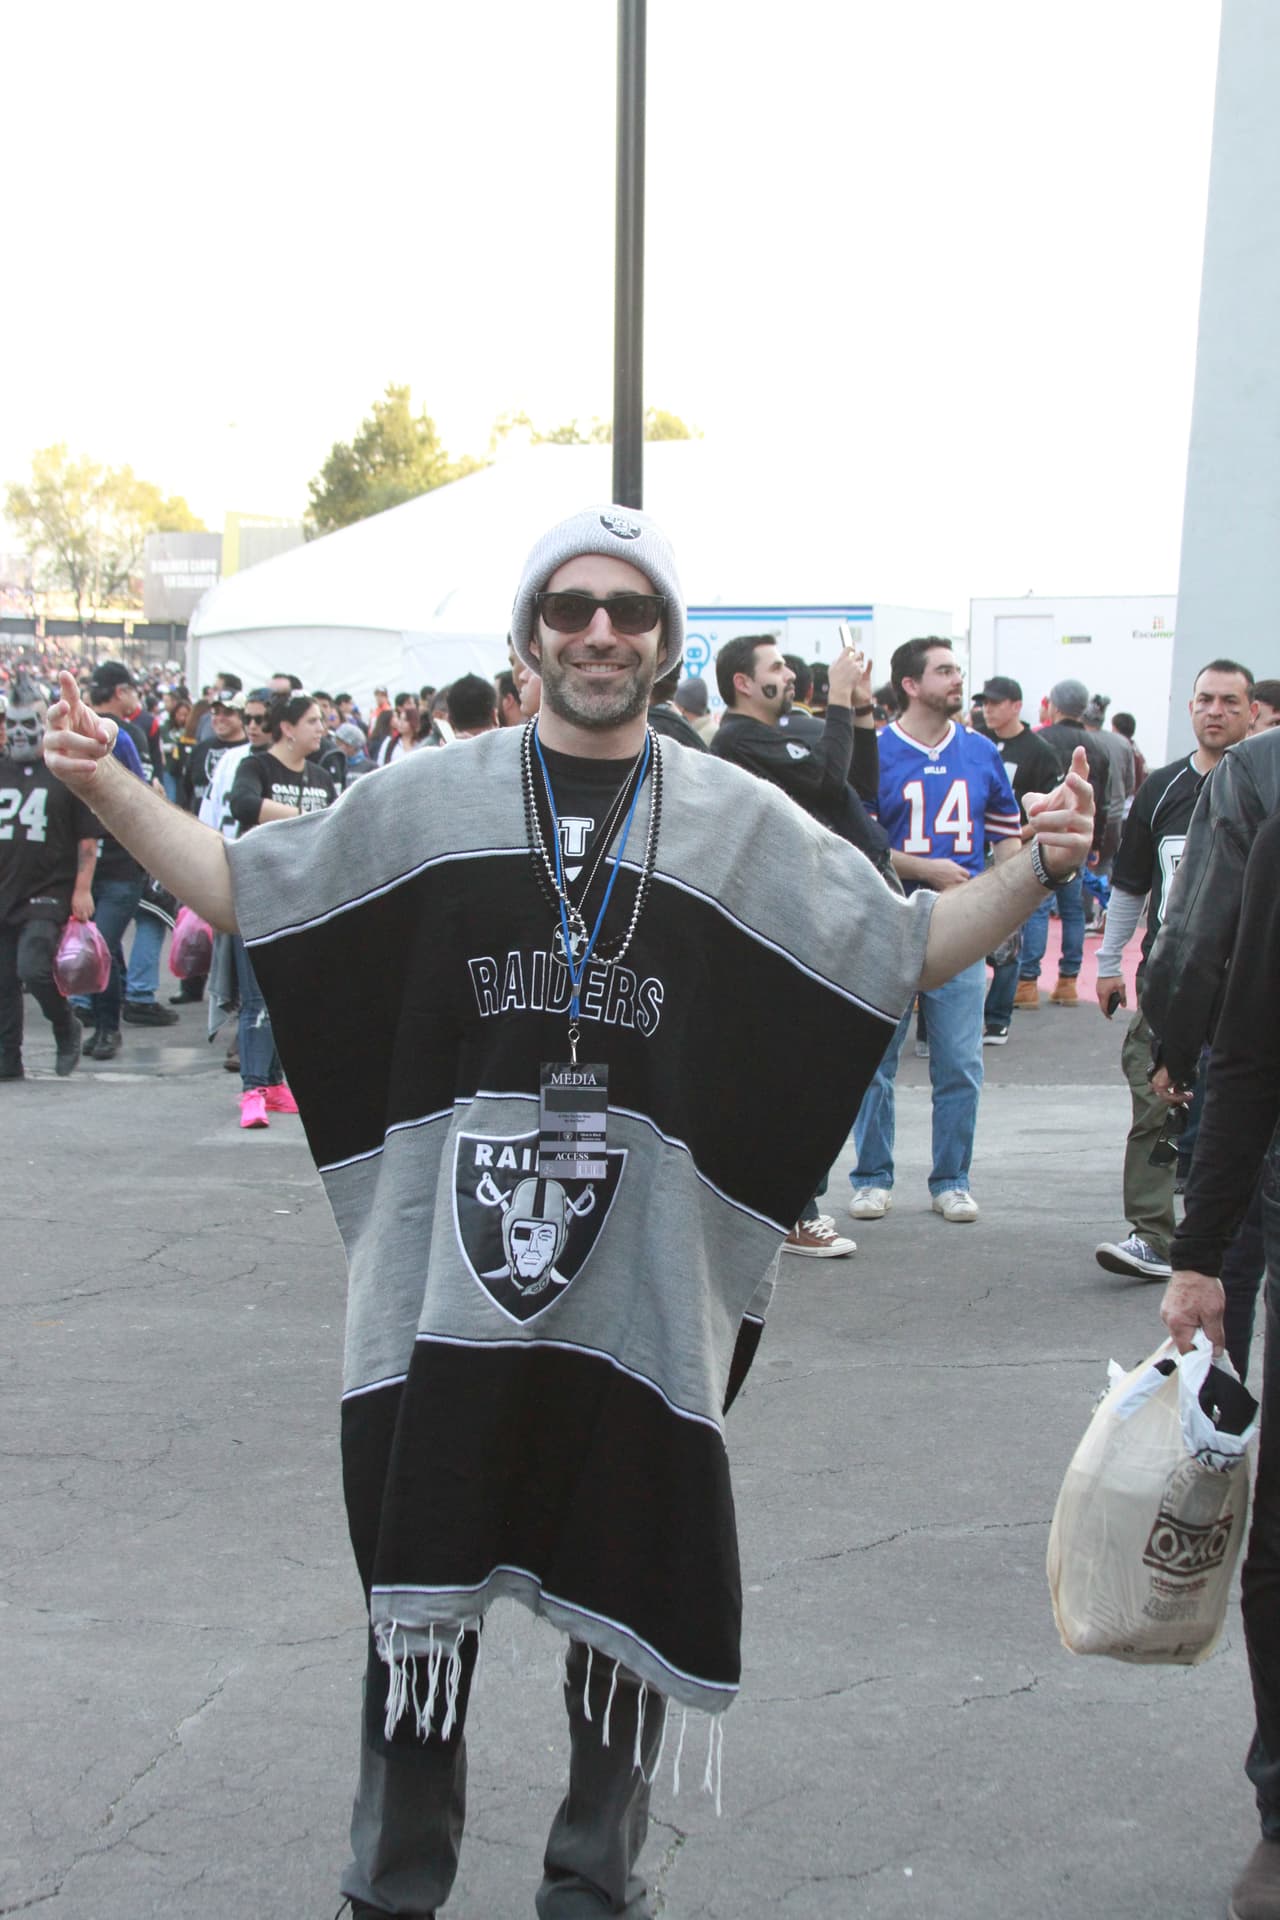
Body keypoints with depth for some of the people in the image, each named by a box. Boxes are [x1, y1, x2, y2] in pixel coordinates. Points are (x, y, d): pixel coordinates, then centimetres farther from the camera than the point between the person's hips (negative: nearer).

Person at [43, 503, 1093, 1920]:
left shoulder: (740, 823, 6)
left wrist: (1038, 868, -8)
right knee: (421, 1586, 9)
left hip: (644, 1283, 1)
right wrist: (108, 789, -3)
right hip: (449, 1276, 0)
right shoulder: (428, 801, 5)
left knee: (627, 1588, 12)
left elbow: (908, 949, 6)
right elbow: (244, 891, 8)